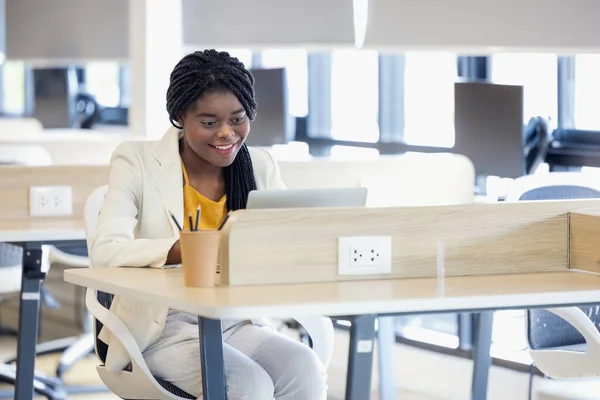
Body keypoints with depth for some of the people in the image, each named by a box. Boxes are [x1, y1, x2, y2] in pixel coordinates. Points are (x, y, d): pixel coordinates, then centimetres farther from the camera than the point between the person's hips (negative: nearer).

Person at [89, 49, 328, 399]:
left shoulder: (261, 167, 9)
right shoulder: (138, 161, -4)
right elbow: (105, 249, -19)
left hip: (238, 323, 4)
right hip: (163, 328, -4)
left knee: (305, 370, -27)